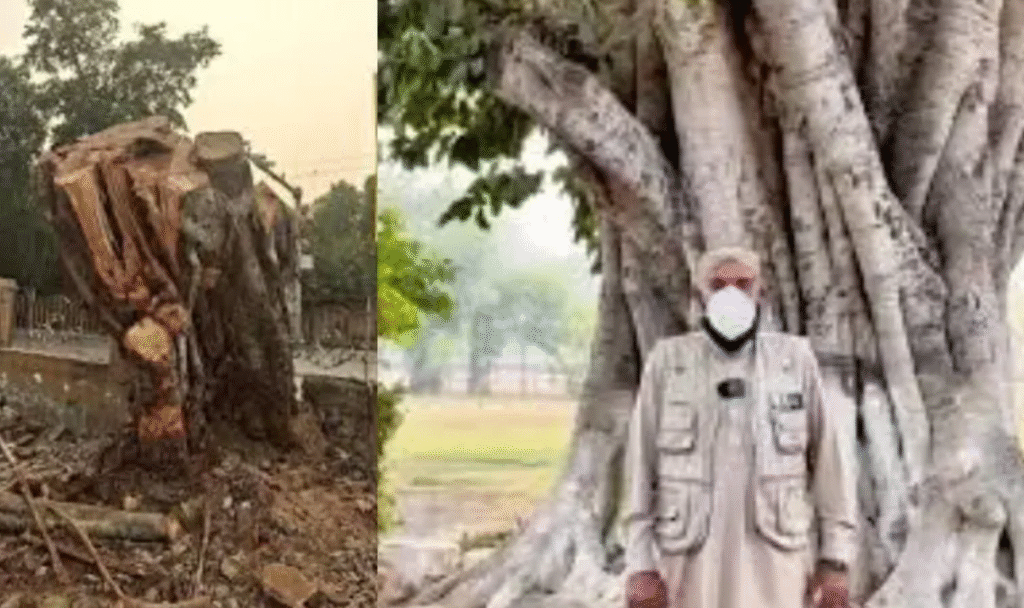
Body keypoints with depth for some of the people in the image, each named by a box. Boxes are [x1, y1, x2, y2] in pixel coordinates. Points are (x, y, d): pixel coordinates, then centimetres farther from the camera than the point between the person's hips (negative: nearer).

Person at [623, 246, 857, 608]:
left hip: (776, 556, 0)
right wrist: (639, 564, -6)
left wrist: (836, 560, -2)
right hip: (691, 558, 0)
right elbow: (641, 463, 0)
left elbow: (830, 460, 3)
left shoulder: (795, 359, 1)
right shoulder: (667, 361, 0)